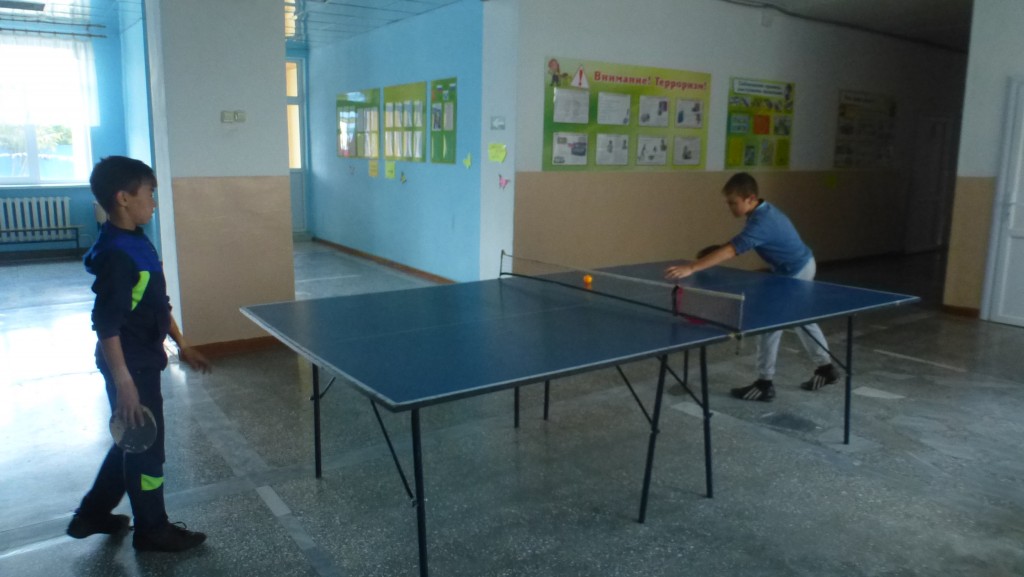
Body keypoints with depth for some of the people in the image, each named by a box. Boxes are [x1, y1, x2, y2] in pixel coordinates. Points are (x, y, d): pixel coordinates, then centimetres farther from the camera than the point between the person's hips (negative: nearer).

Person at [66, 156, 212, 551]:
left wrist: (181, 345, 19)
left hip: (144, 361, 10)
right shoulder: (115, 254, -22)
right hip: (130, 367, -10)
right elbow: (107, 324, -25)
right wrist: (124, 383, -25)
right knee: (146, 446, 6)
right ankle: (153, 530, 24)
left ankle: (93, 514, 39)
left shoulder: (137, 243, 8)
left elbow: (158, 304, 16)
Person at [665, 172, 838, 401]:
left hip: (794, 273, -10)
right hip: (801, 265, 10)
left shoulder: (761, 223, -34)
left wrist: (690, 268, -50)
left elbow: (730, 251, -44)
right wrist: (723, 248, -6)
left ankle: (765, 384, 4)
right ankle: (826, 368, 39)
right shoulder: (762, 210, -4)